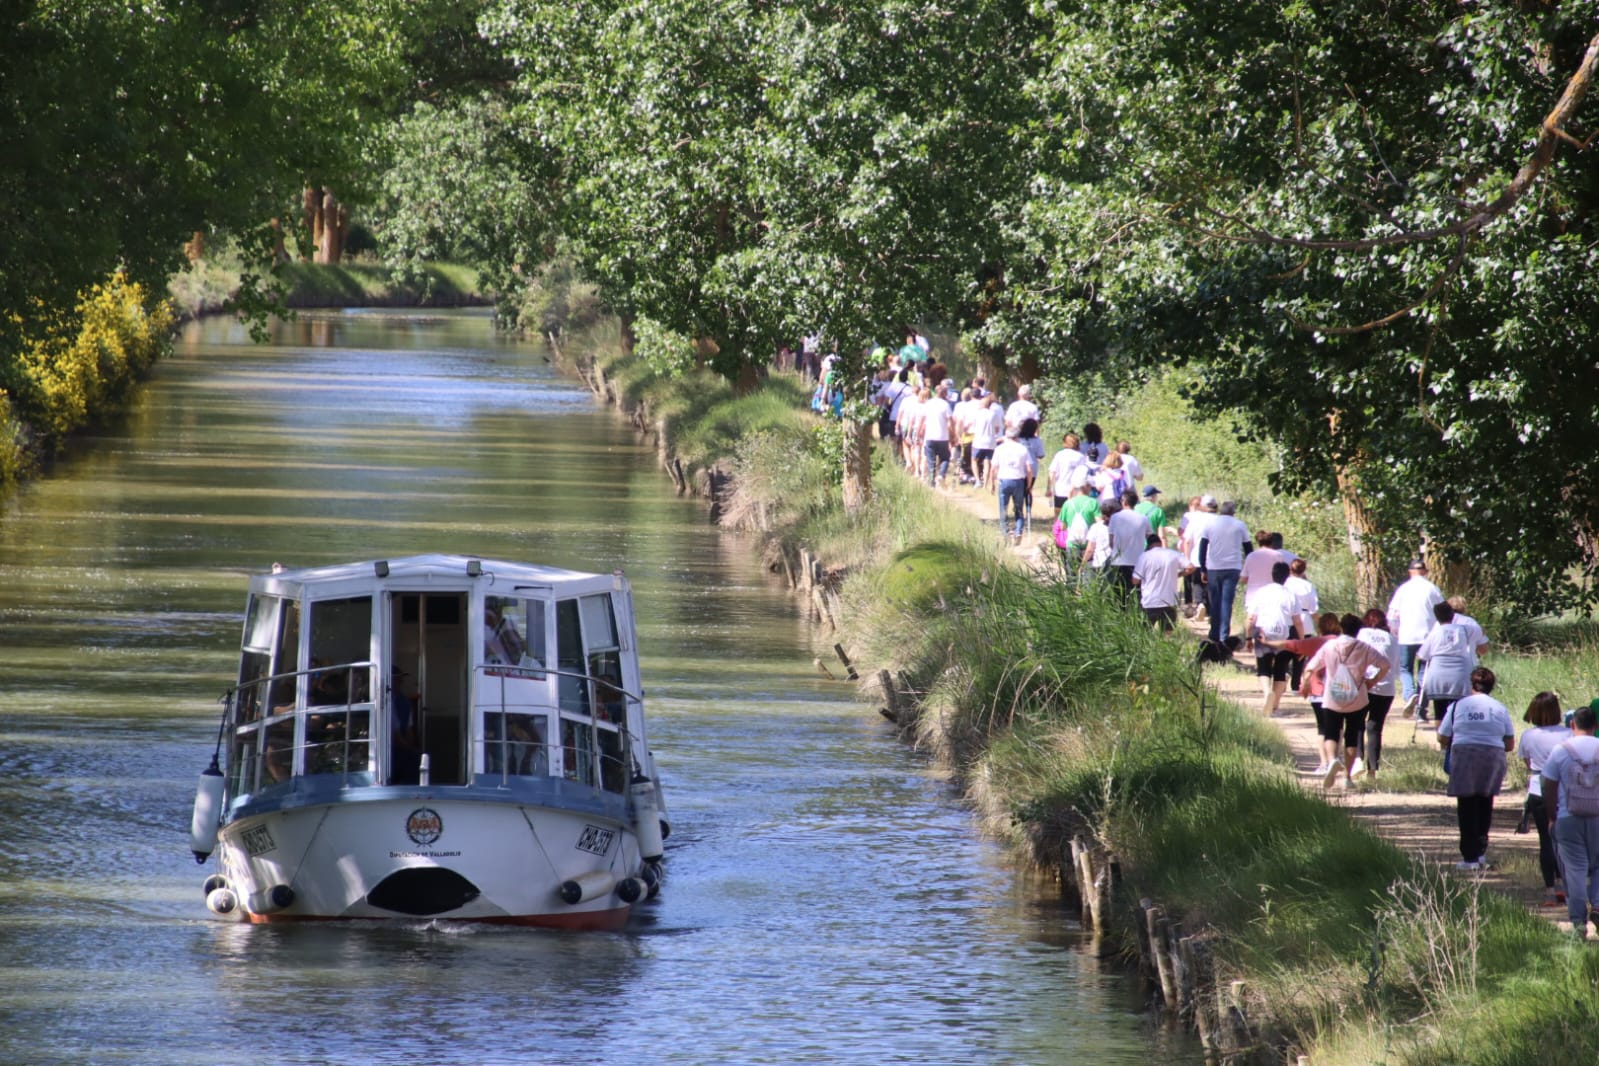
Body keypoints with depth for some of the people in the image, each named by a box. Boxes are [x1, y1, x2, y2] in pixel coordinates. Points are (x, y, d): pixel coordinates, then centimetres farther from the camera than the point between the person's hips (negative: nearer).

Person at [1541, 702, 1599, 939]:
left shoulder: (1560, 751, -3)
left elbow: (1549, 789, 0)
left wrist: (1554, 815, 13)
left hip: (1568, 819, -1)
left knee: (1575, 869, 1)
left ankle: (1578, 922, -3)